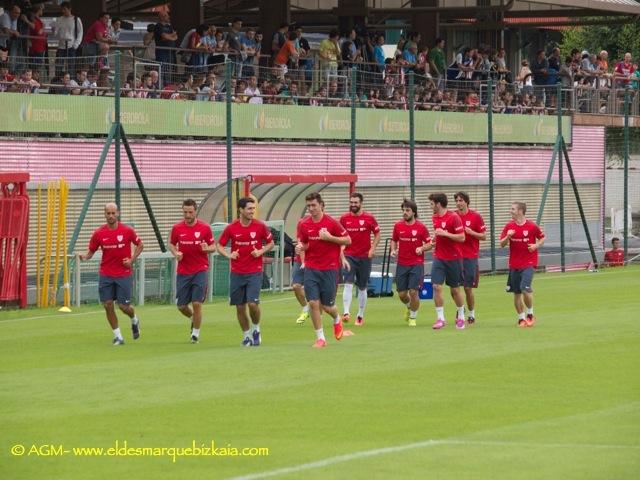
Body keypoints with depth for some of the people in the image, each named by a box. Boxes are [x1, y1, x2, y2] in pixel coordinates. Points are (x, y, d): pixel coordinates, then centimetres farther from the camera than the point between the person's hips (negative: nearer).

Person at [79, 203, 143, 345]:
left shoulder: (127, 230, -6)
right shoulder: (99, 233, -3)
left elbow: (140, 245, 8)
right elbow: (91, 251, 4)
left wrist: (132, 260, -5)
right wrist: (84, 257, -18)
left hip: (124, 274, -2)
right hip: (106, 275, 2)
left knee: (123, 306, -2)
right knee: (108, 305, -4)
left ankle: (134, 320, 33)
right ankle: (117, 336, 9)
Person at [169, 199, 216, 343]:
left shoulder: (205, 228, -3)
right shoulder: (177, 228, 1)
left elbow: (213, 247, 4)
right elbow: (171, 244, 14)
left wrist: (207, 248, -19)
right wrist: (176, 253, -7)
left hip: (200, 270, -2)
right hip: (183, 271, 3)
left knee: (197, 303, -9)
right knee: (181, 305, 4)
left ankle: (196, 333, 8)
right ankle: (193, 318, 37)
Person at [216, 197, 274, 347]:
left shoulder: (260, 226, -4)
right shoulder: (231, 228, -3)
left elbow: (270, 243, 9)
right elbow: (219, 245, 7)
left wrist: (261, 251, -10)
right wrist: (228, 255, -12)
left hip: (255, 272, -2)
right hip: (237, 273, 2)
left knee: (253, 303, -14)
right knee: (240, 307, 5)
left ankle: (256, 329, 13)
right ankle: (247, 335, 21)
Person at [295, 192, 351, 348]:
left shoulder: (331, 223, -8)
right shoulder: (303, 224, 3)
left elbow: (348, 240, -4)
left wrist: (330, 237, -17)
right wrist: (301, 247, -9)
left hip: (329, 269, -3)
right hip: (311, 269, 3)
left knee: (327, 305, 3)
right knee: (313, 303, -8)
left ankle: (337, 320, 38)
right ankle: (320, 338, 2)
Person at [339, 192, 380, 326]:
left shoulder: (369, 218, -1)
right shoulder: (344, 218, 0)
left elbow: (377, 234, 7)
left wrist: (372, 249, -8)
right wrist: (342, 257, -7)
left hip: (364, 257, 1)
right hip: (349, 256, -1)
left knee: (362, 288, 9)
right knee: (348, 284, -17)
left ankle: (360, 316, 20)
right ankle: (346, 313, -26)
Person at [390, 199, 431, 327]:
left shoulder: (420, 227, -5)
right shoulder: (398, 226, 3)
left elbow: (429, 244, 1)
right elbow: (394, 240, 17)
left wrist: (422, 248, -18)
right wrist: (393, 250, -2)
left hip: (416, 264, -3)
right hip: (402, 264, 3)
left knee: (413, 292, -9)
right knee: (401, 293, 4)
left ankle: (413, 317, 11)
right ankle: (409, 307, 38)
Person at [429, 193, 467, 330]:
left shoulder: (453, 217, -13)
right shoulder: (434, 218, 8)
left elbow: (462, 237, -16)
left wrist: (444, 233, -22)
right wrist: (435, 239, 9)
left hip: (453, 258, -5)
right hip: (438, 258, 5)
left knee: (455, 289, 6)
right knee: (436, 287, -9)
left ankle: (461, 317, 23)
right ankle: (440, 318, -5)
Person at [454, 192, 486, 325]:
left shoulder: (475, 216, -2)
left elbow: (483, 236, 1)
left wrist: (472, 233, -15)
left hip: (470, 257, -3)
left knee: (468, 288, -1)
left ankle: (471, 314, 14)